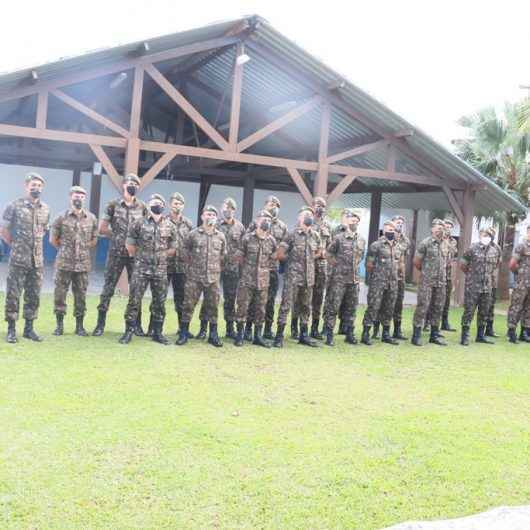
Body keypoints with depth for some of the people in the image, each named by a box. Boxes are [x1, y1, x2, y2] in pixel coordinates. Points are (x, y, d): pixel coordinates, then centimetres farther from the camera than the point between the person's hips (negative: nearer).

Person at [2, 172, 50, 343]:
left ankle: (29, 328, 18)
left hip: (38, 260, 5)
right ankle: (11, 329, 8)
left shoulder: (45, 209, 8)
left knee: (34, 296, 9)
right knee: (13, 295, -1)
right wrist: (16, 245, 6)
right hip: (18, 259, -4)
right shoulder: (14, 206, -6)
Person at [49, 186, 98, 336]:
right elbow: (53, 239, 6)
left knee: (81, 295, 6)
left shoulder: (91, 218, 5)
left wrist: (82, 249, 8)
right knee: (60, 293, 1)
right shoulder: (62, 217, -1)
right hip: (64, 262, -1)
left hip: (83, 263, 1)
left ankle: (79, 325, 14)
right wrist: (65, 249, 8)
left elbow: (94, 240, 14)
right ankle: (59, 325, 11)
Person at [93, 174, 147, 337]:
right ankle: (100, 324, 6)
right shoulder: (113, 205, 1)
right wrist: (116, 236, -4)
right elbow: (102, 228, 2)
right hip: (116, 253, -2)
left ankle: (137, 325, 14)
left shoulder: (142, 207, 6)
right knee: (108, 288, 0)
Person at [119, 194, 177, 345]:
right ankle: (129, 331, 5)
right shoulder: (139, 223, -1)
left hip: (161, 270, 2)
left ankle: (157, 332, 18)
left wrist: (161, 257, 6)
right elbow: (129, 244, 5)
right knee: (134, 300, -4)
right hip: (141, 268, -2)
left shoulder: (170, 226, 5)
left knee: (159, 302, 7)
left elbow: (173, 248, 12)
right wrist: (139, 256, 8)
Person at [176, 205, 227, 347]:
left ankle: (213, 335, 16)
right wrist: (191, 263, 6)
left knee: (212, 306, 7)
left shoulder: (221, 236, 6)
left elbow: (223, 254, 15)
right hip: (194, 276, -2)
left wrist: (218, 267, 10)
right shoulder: (193, 234, 0)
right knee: (189, 304, 0)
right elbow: (185, 249, 11)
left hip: (213, 277, 2)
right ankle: (183, 333, 9)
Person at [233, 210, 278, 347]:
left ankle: (258, 336, 16)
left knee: (260, 309, 7)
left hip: (263, 280, 3)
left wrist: (264, 267, 10)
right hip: (247, 279, -3)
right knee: (242, 306, -2)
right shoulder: (247, 238, -4)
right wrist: (248, 268, 10)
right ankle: (239, 335, 8)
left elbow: (273, 258, 16)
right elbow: (239, 256, 3)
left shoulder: (272, 241, 4)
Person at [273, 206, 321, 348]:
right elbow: (280, 254, -7)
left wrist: (309, 259, 10)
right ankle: (279, 335, -3)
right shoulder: (292, 235, -8)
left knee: (306, 307, 13)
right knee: (286, 305, -6)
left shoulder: (315, 236, 7)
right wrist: (292, 259, 4)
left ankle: (304, 335, 23)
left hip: (309, 276, 6)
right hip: (293, 276, -5)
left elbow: (319, 252, 23)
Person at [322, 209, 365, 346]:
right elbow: (328, 253, -2)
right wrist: (336, 265, -1)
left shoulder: (361, 240, 10)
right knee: (333, 307, -3)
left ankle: (350, 334, 21)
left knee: (351, 308, 11)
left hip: (354, 279, 6)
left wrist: (354, 267, 15)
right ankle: (329, 335, 2)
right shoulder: (338, 237, -7)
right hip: (339, 279, -6)